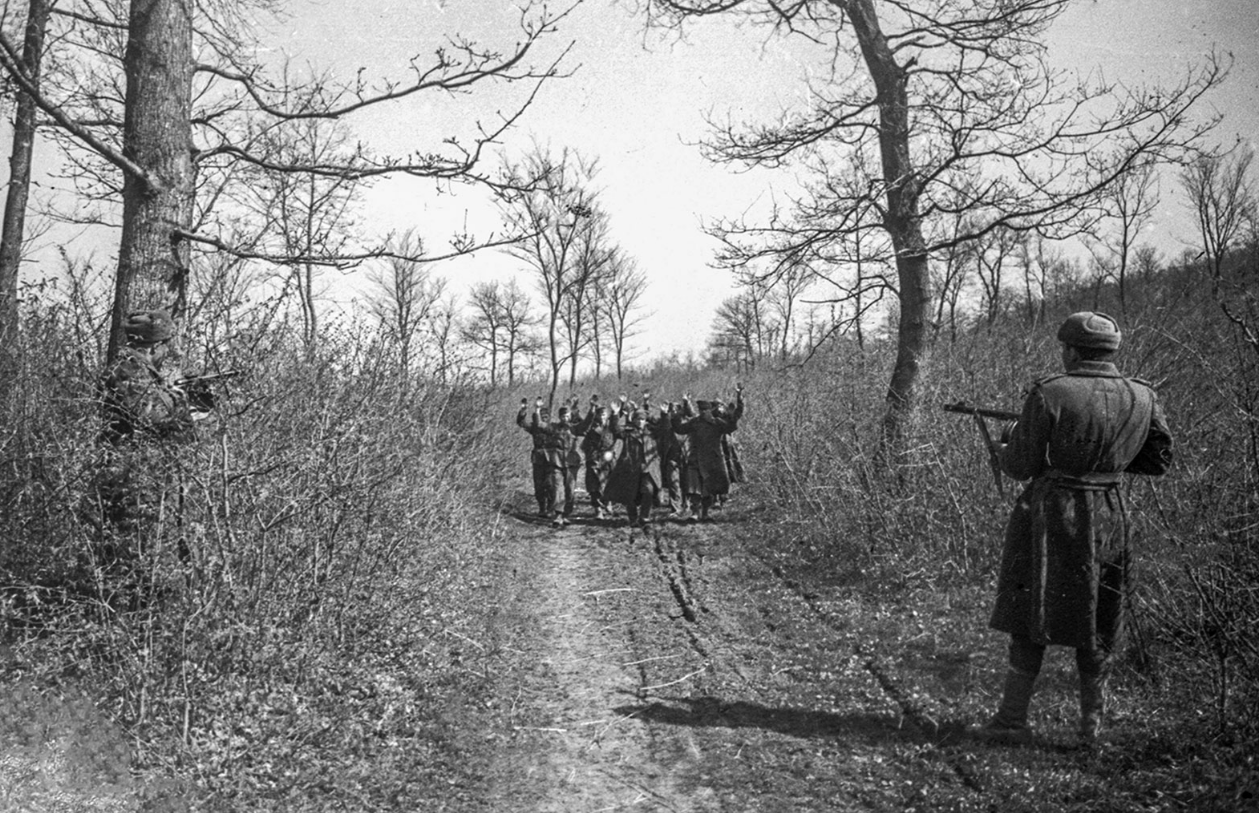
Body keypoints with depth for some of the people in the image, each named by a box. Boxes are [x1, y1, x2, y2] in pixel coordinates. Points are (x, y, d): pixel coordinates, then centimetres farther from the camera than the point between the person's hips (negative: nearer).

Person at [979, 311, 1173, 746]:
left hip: (1049, 515, -4)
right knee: (1095, 620, 16)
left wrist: (1005, 447, 10)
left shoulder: (1049, 394, -14)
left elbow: (1021, 466, -11)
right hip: (1108, 517, 4)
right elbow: (1160, 459, 11)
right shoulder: (1142, 398, 0)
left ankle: (1012, 719, 10)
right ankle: (1092, 725, 23)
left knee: (1031, 613, 7)